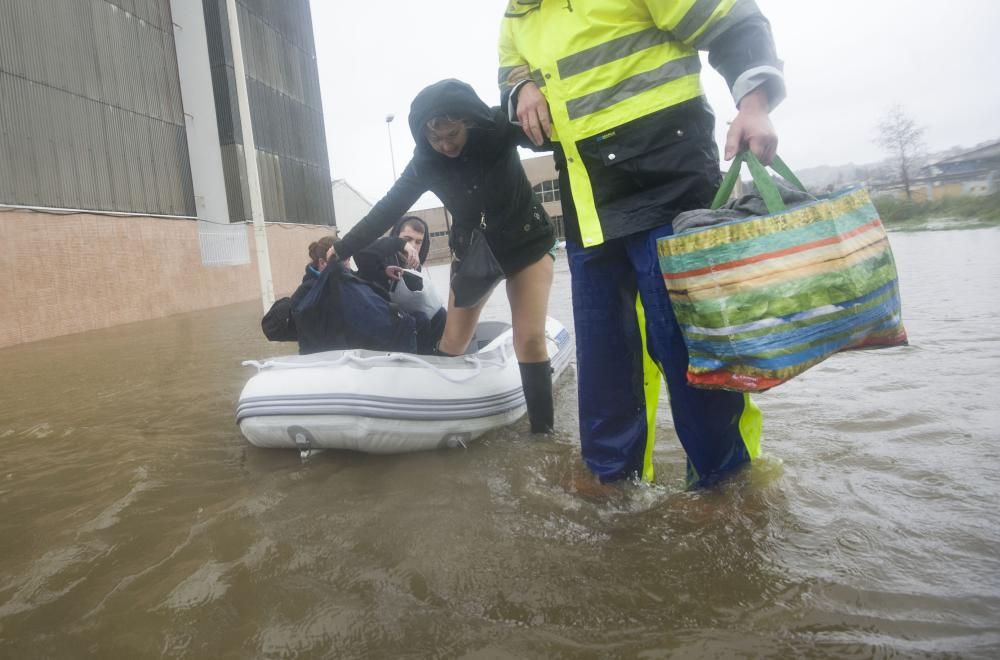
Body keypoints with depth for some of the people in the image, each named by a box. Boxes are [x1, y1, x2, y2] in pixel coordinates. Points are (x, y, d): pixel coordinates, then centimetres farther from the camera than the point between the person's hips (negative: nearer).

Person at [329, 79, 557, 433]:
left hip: (526, 241, -2)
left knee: (530, 339, -12)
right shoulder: (425, 163, -13)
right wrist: (341, 249, -1)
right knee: (451, 344, 1)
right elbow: (387, 209, -4)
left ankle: (542, 432, -3)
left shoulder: (501, 127, -20)